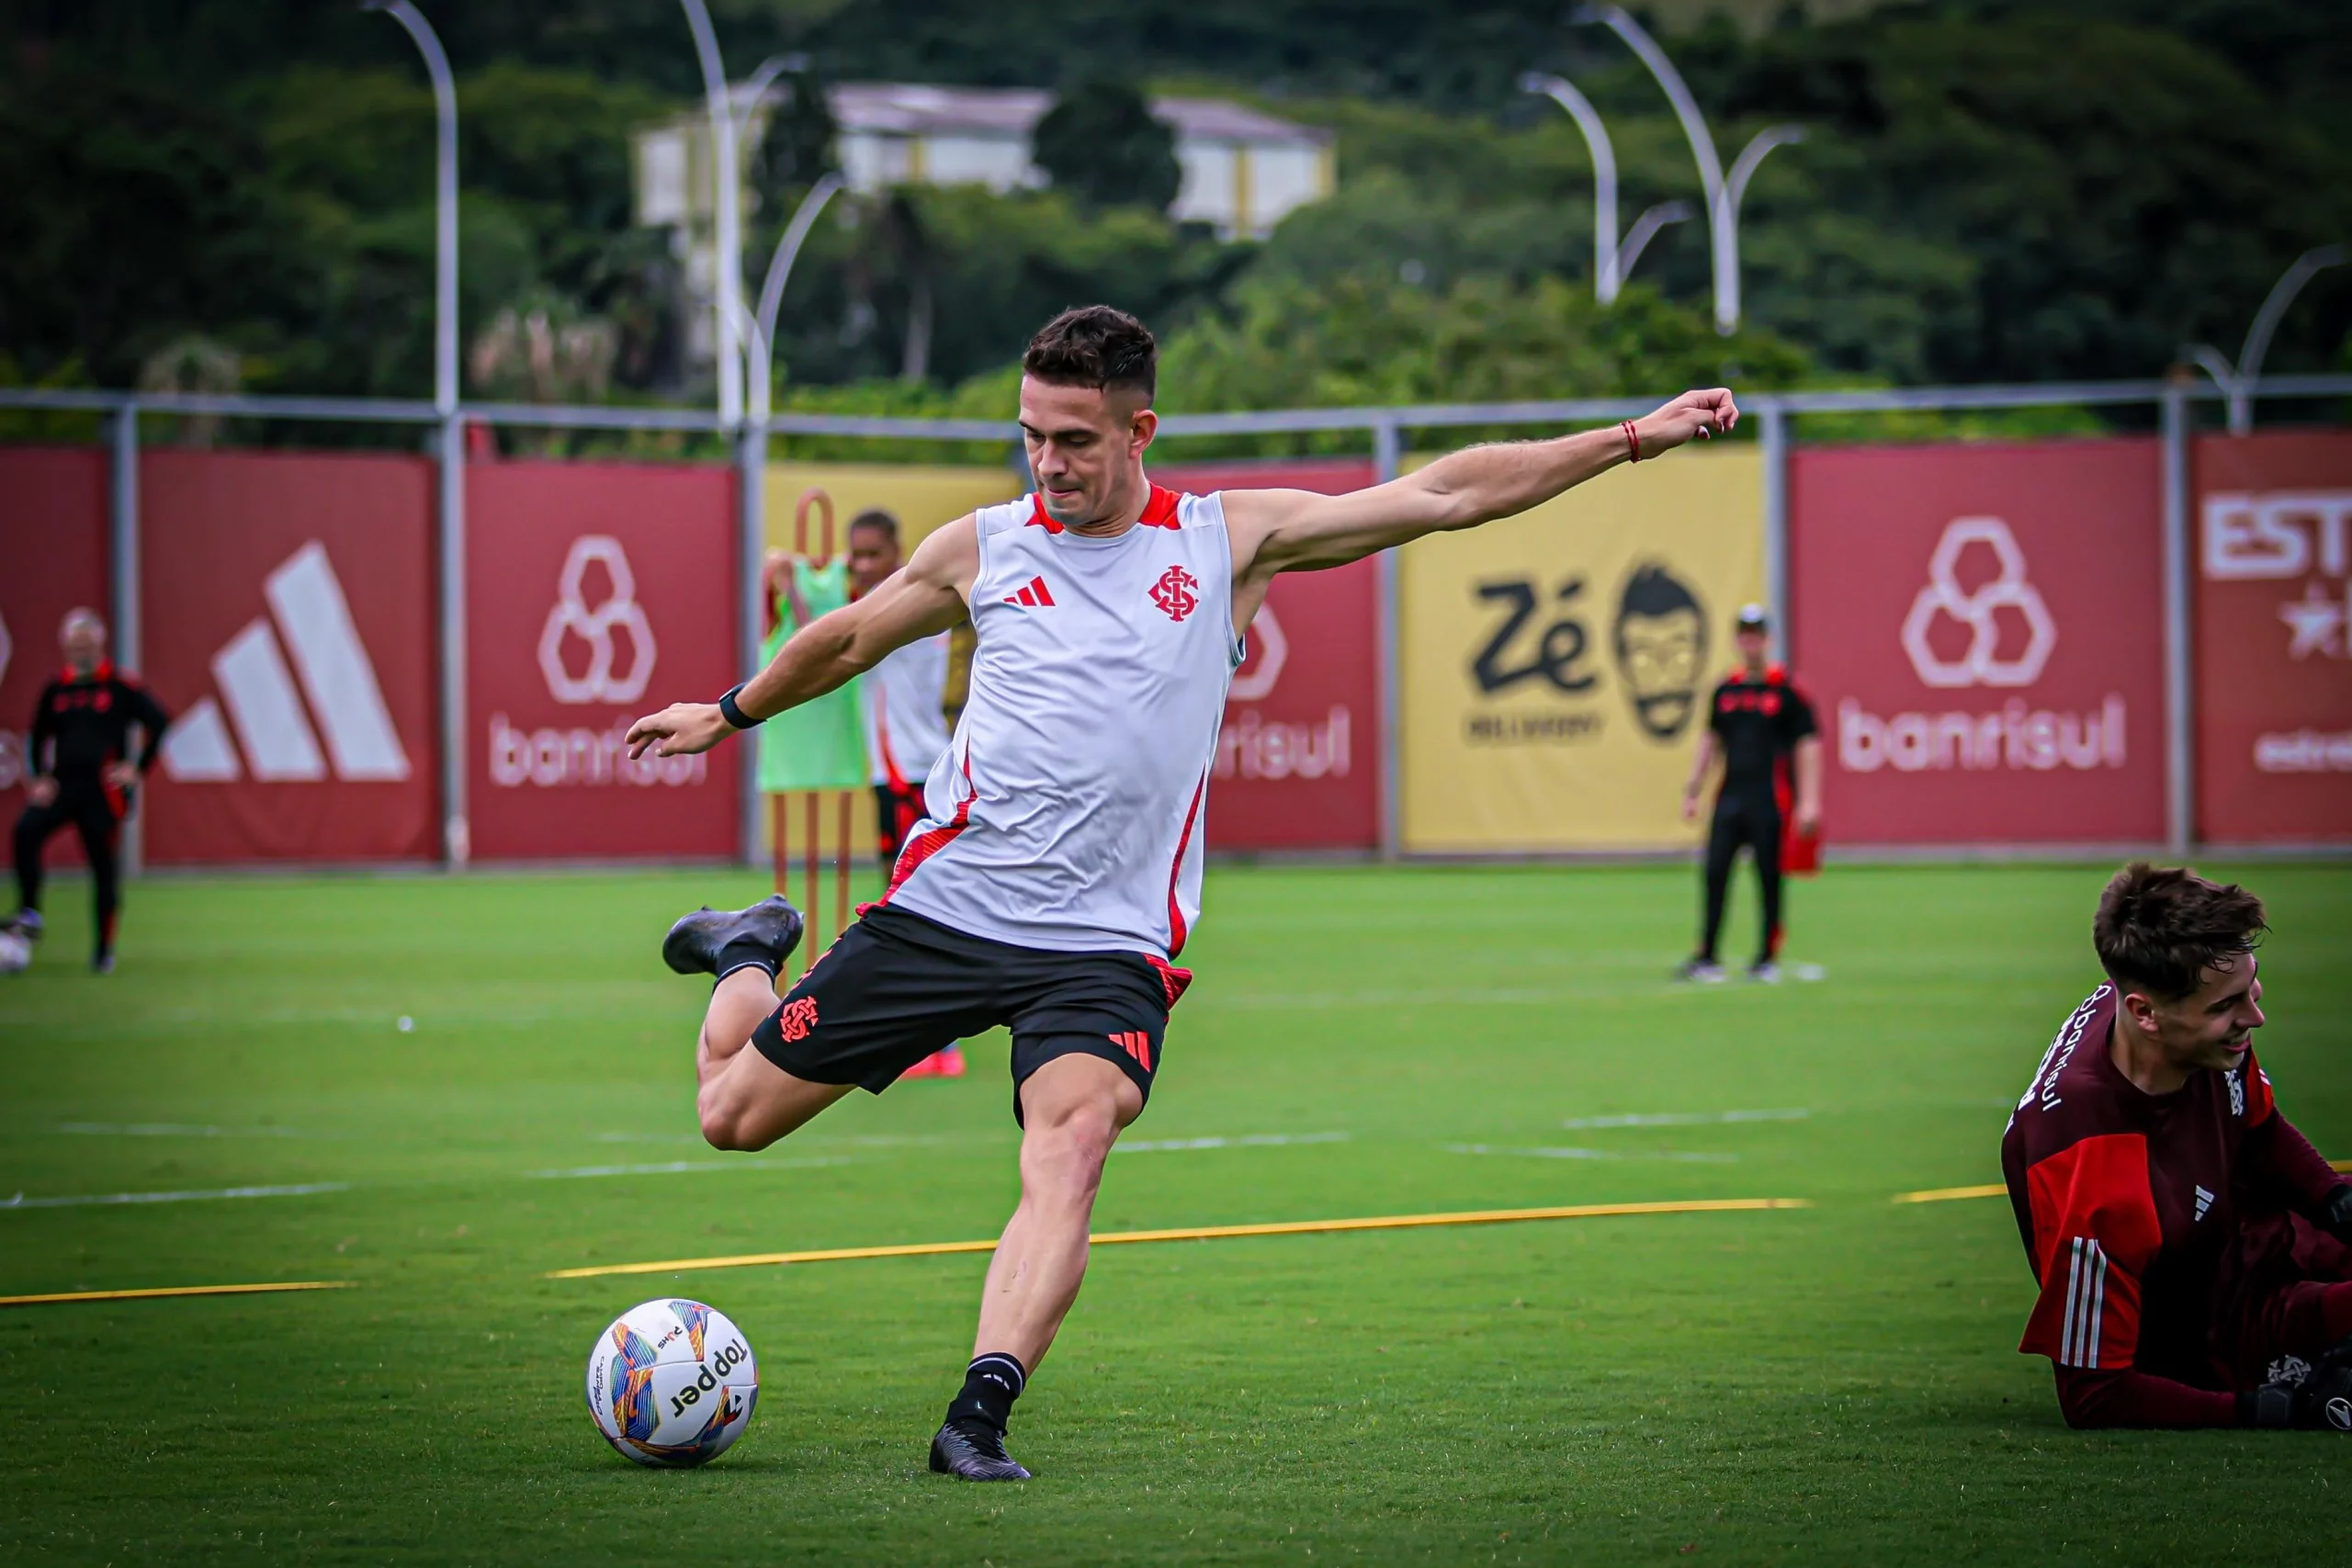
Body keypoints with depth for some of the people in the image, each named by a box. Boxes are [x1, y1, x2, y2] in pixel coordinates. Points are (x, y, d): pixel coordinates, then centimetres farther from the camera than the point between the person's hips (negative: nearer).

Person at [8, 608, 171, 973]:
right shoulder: (55, 690, 9)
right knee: (26, 831, -25)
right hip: (61, 786, 2)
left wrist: (138, 768, -4)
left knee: (105, 868, 2)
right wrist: (39, 777, 4)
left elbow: (159, 722, 0)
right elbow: (38, 737, 19)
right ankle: (29, 913, -22)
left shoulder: (121, 686, -2)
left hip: (104, 790, -2)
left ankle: (105, 949, 13)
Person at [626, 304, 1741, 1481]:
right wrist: (731, 714, 38)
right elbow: (848, 641, 25)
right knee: (735, 1112, 7)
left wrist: (1632, 439, -1)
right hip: (944, 904, 2)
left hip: (1105, 942, -1)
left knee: (1070, 1151, -29)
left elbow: (1442, 496, 2)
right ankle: (750, 954, 40)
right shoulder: (981, 549, 6)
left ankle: (979, 1417, -35)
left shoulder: (1230, 540, 4)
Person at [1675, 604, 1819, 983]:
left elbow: (1807, 745, -4)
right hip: (1730, 796, 4)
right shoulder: (1725, 691, 12)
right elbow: (1710, 741, 20)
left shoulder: (1786, 691, -2)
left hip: (1770, 802, -4)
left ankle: (1768, 958, 8)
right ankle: (1707, 958, 1)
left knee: (1769, 879, -1)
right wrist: (1692, 791, 15)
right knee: (1715, 873, -1)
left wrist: (1809, 801, -12)